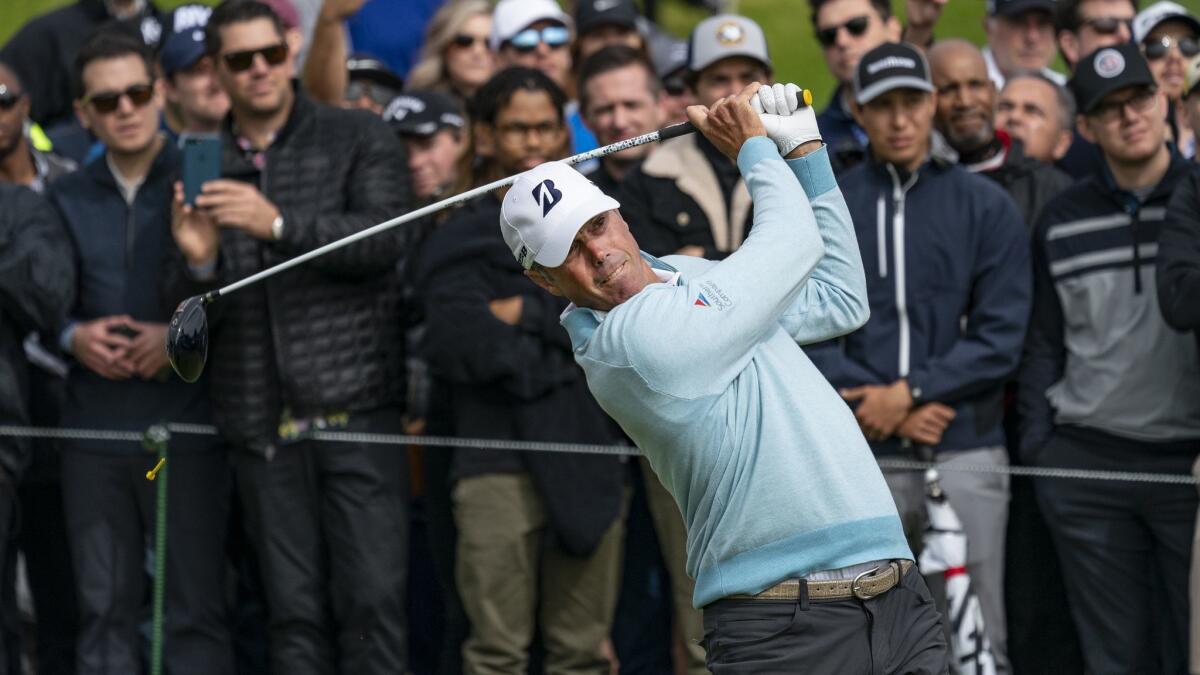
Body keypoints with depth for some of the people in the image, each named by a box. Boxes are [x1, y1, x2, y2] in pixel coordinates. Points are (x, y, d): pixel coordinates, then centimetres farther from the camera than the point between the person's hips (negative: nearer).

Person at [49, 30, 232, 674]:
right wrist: (73, 337, -5)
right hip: (94, 428, 4)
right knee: (104, 607, 5)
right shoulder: (67, 198, 13)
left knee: (197, 608, -4)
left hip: (186, 428, -4)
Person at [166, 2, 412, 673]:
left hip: (355, 401, -3)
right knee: (296, 613, 2)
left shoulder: (360, 138, 5)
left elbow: (386, 239, -10)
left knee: (373, 598, -9)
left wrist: (279, 224, -21)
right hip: (264, 421, 3)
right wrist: (197, 261, -11)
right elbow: (191, 314, 12)